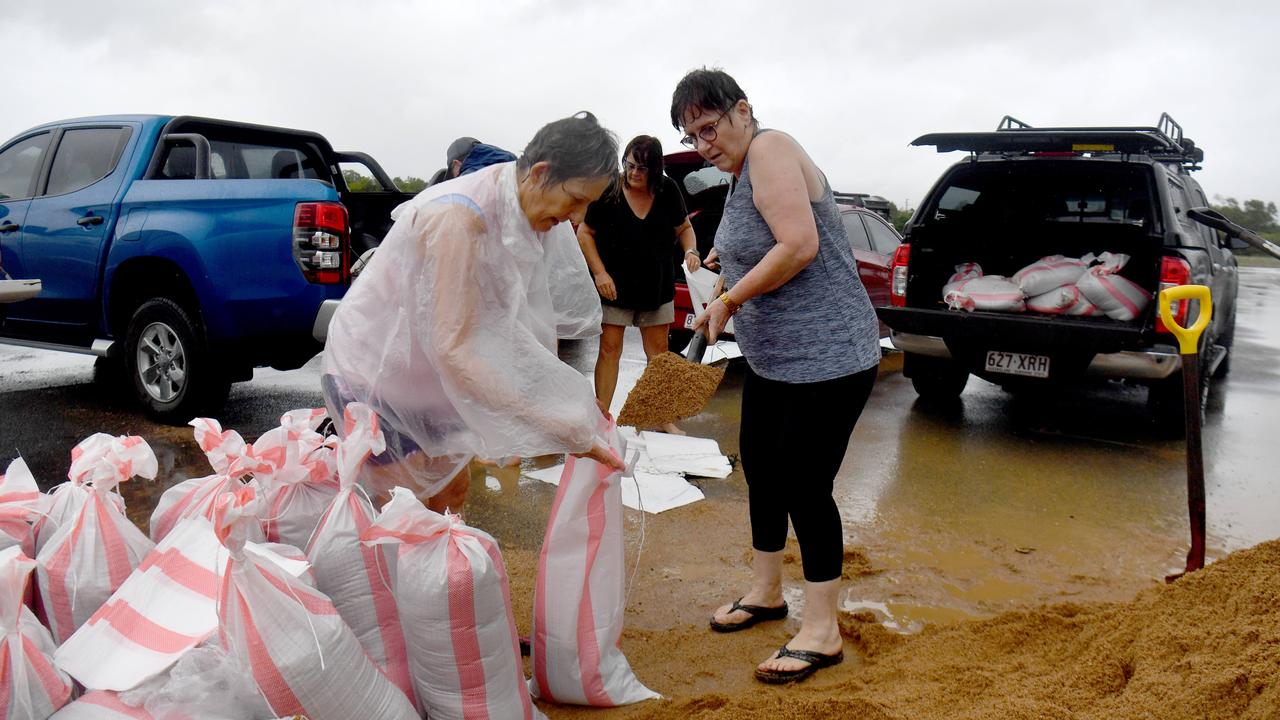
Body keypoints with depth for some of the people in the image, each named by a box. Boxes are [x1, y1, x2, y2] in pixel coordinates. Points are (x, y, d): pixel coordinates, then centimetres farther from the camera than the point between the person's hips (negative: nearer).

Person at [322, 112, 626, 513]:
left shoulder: (520, 210, -6)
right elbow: (454, 350, -38)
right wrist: (553, 424, -43)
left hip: (423, 375, 8)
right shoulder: (460, 218, -32)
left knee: (453, 490, 12)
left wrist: (573, 402, -12)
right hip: (372, 371, -8)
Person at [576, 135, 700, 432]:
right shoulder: (609, 191, -13)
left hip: (656, 286, 3)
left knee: (658, 352, 8)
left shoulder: (668, 190, -5)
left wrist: (690, 250, -12)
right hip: (615, 286, -3)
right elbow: (585, 233, -6)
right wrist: (600, 273, -15)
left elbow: (683, 228, 9)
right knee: (609, 349, -2)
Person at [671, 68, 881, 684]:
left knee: (804, 486, -5)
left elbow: (799, 245, -26)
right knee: (760, 469, 17)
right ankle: (766, 592, 36)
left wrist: (728, 300, -18)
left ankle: (821, 632, 10)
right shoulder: (742, 170, 13)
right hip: (771, 357, 11)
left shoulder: (770, 150, -16)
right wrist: (725, 259, 0)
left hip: (825, 357, -10)